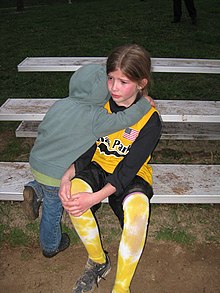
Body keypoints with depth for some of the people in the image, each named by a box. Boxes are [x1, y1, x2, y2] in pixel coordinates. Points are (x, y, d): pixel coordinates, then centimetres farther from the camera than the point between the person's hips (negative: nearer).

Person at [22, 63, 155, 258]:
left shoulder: (60, 104, -4)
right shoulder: (95, 117, -22)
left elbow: (42, 130, 6)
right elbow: (124, 120, -25)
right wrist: (145, 103, -12)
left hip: (36, 161, 5)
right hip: (56, 175, -5)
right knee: (53, 210, 18)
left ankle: (36, 191, 12)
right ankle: (51, 246, 39)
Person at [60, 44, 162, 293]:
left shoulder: (150, 120, -16)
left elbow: (129, 169, -21)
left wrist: (94, 198, -33)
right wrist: (66, 177, -23)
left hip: (132, 176, -3)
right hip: (99, 167, 3)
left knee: (137, 206, -38)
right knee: (74, 191, -31)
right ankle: (98, 262, -5)